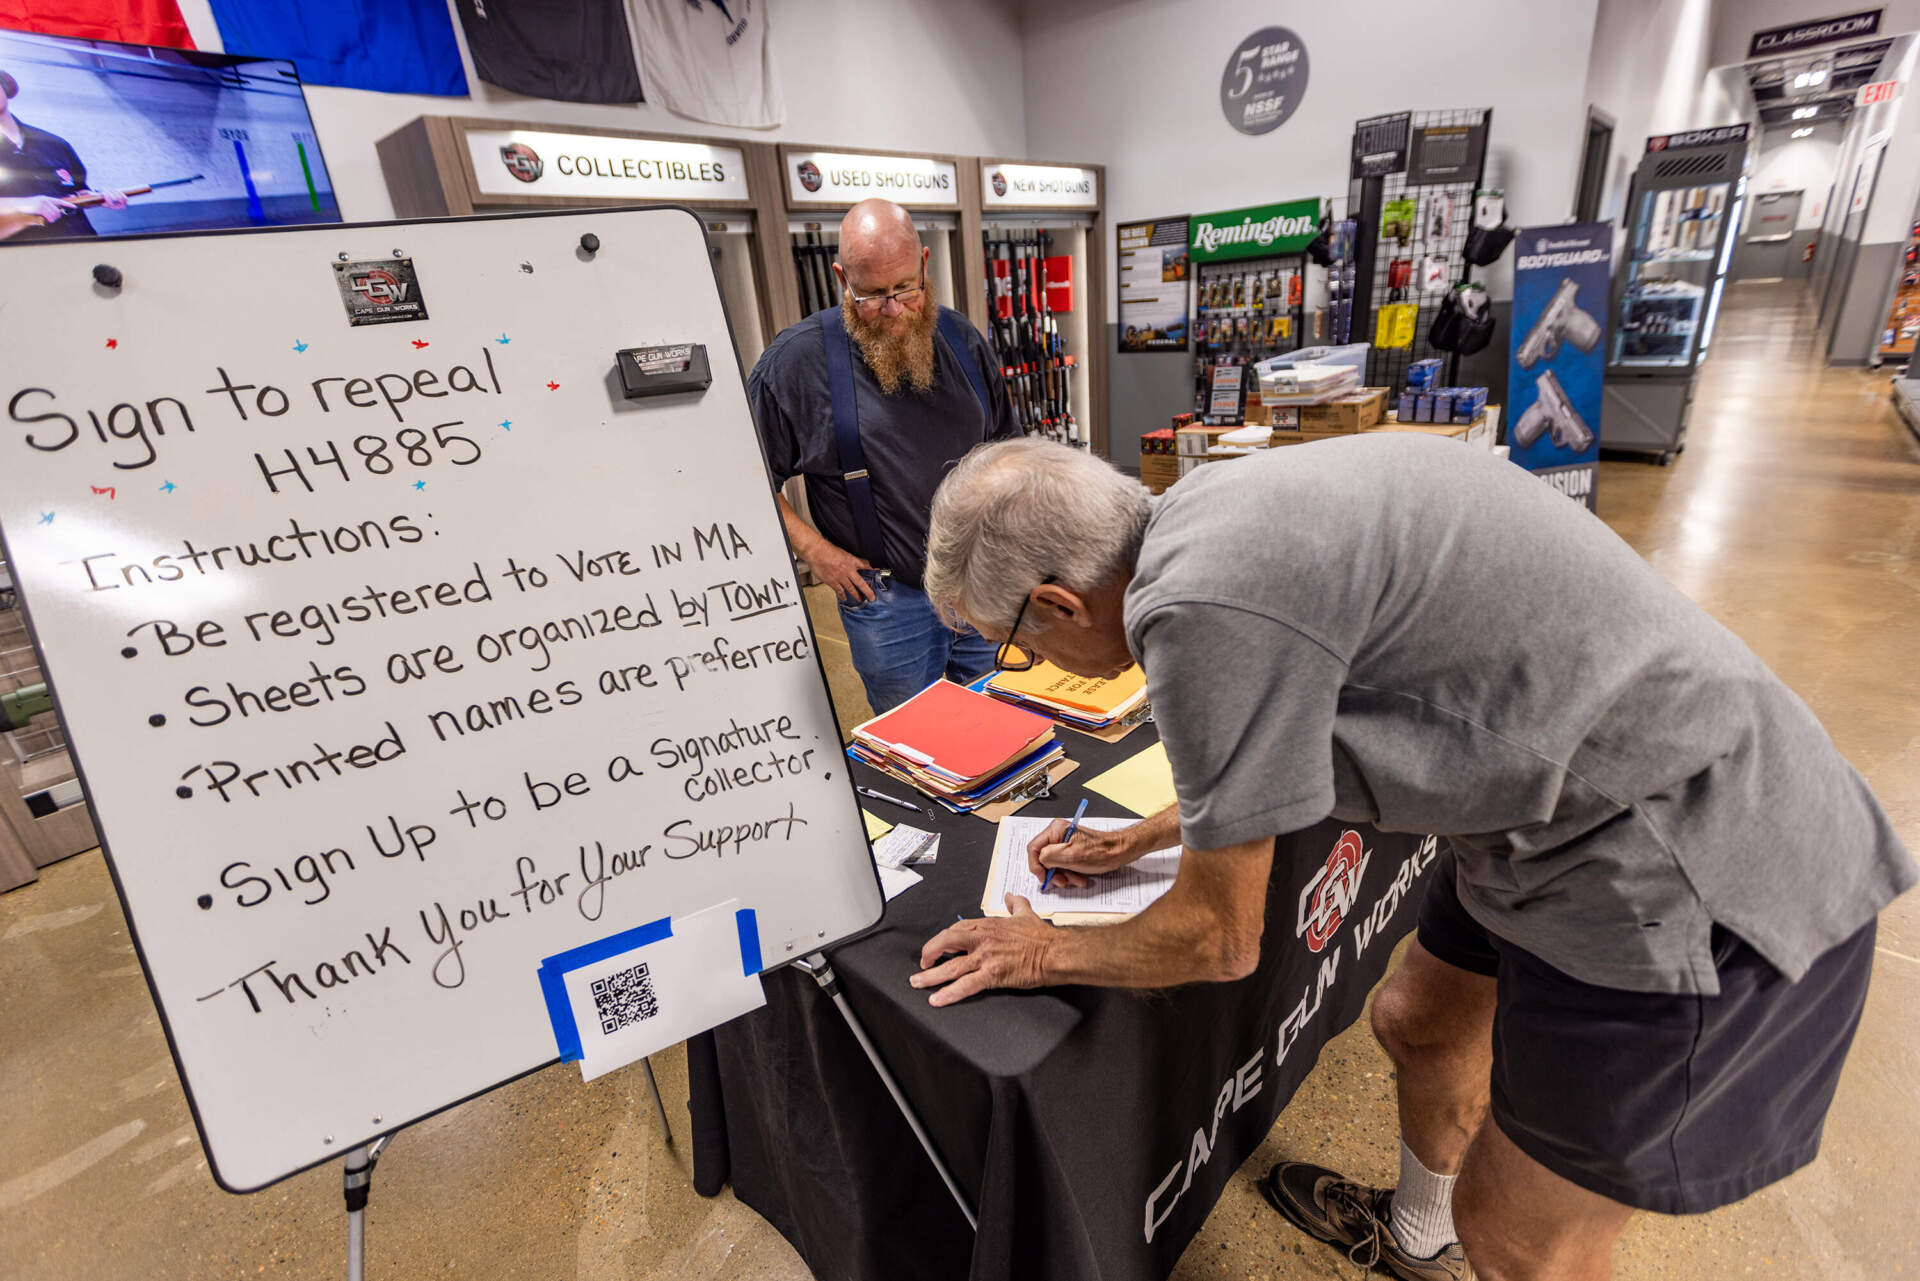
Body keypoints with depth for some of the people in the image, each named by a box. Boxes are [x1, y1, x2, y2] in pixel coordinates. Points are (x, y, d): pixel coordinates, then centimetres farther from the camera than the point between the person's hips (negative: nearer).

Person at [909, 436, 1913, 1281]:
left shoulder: (1202, 602, -30)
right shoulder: (1205, 517, 0)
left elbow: (1217, 938, -15)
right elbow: (1265, 758, 16)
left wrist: (1048, 953, 3)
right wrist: (1133, 842, 21)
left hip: (1679, 884, -9)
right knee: (1417, 1027, 27)